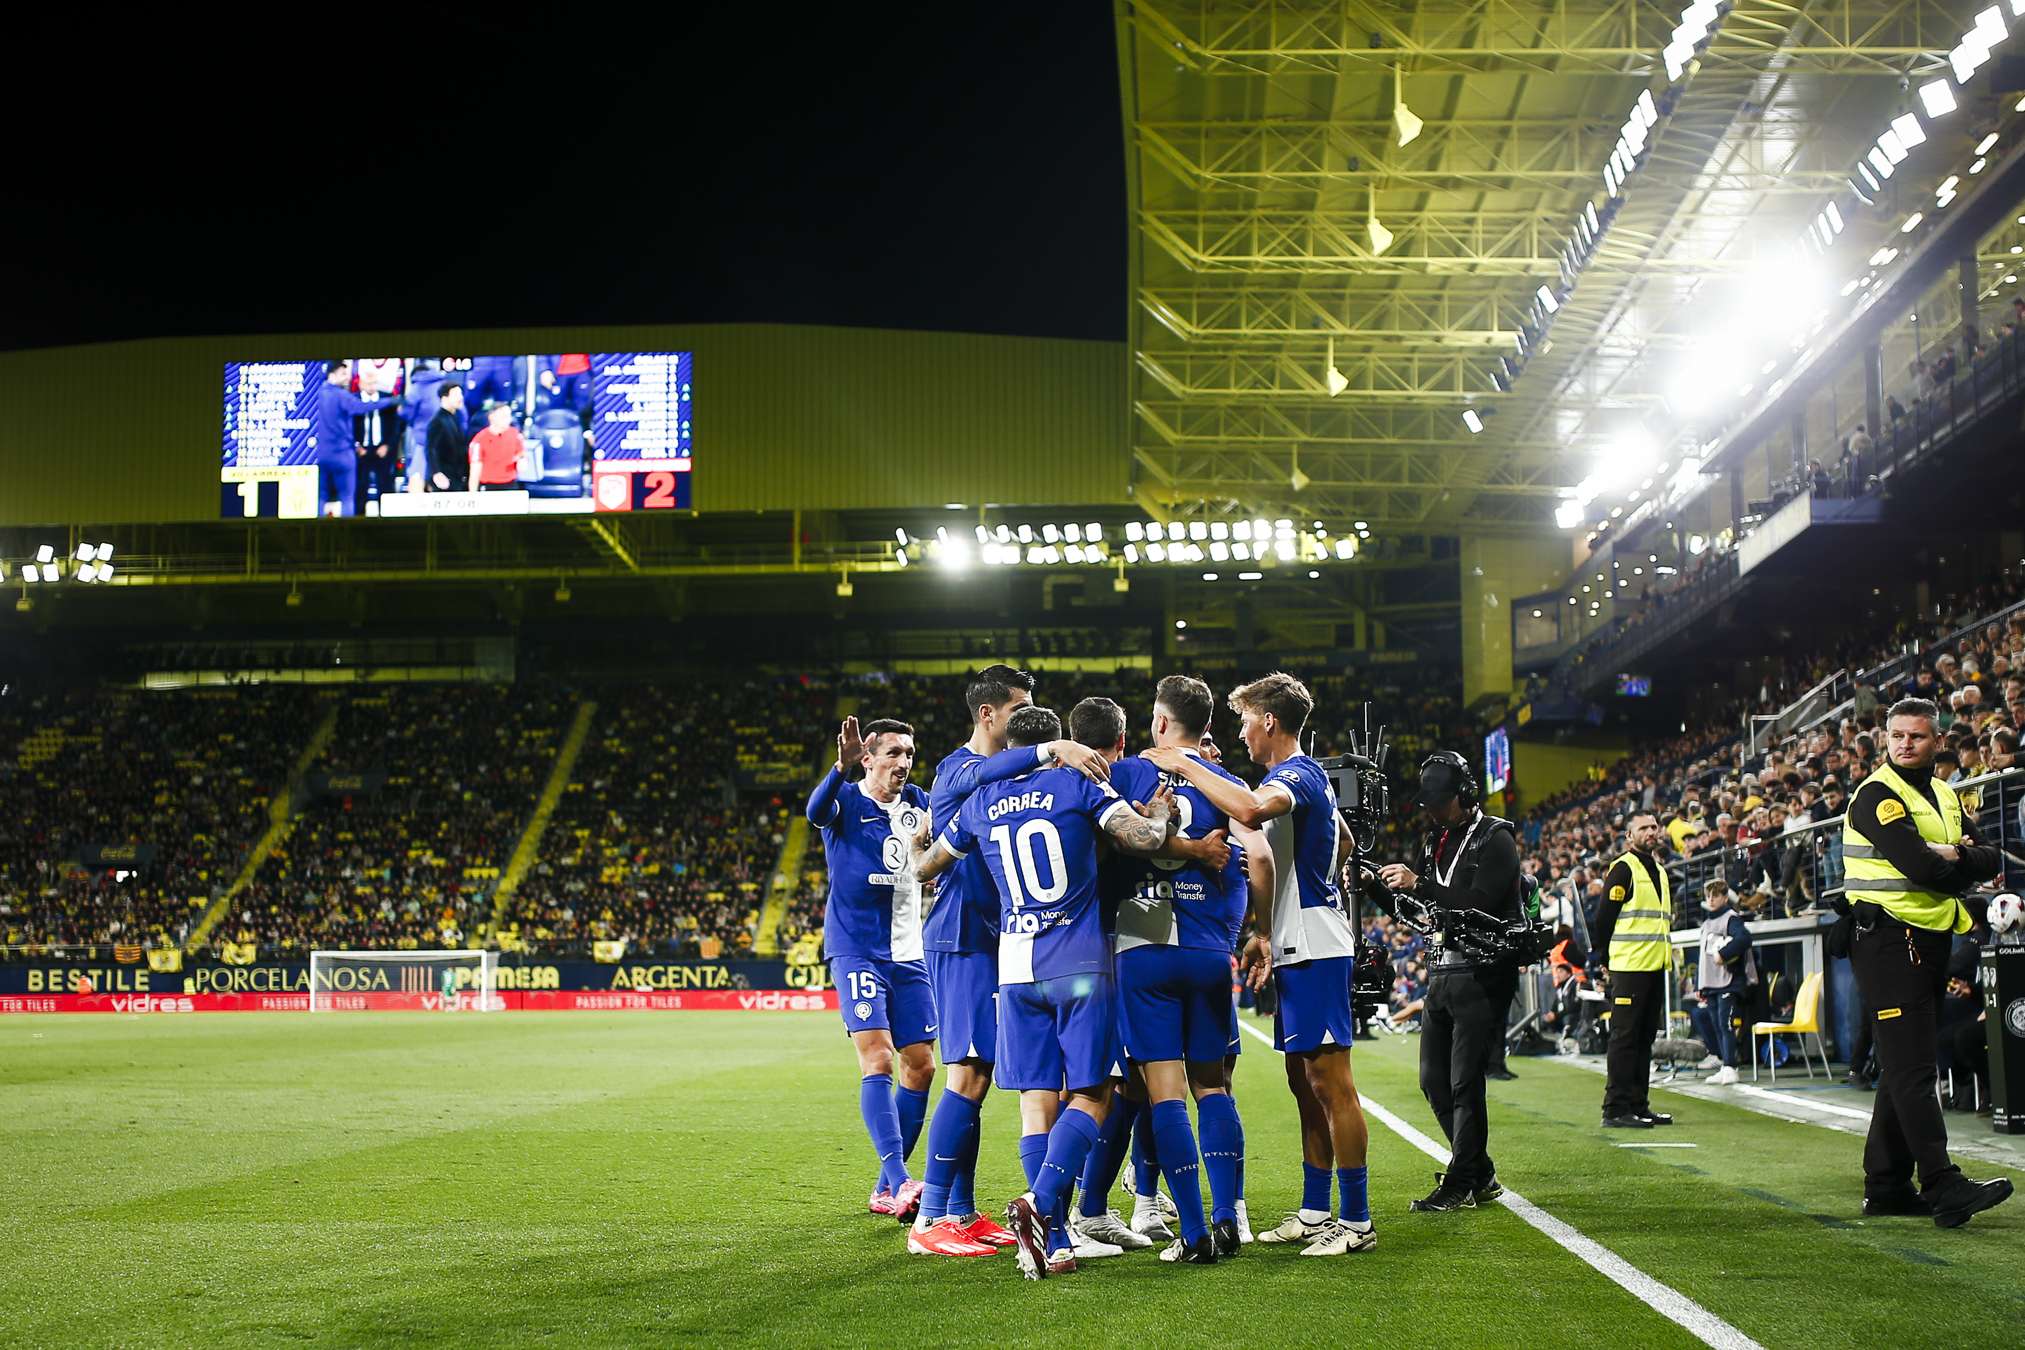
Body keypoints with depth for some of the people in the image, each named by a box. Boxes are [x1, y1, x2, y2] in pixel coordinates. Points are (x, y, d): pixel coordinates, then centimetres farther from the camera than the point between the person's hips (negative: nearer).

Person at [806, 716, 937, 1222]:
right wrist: (840, 767, -48)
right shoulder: (847, 801, -7)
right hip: (857, 949, -6)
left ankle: (886, 1188, 16)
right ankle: (900, 1182, -24)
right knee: (877, 1061, -17)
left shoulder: (917, 802, 10)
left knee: (920, 1067, 6)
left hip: (908, 953, 6)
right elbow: (816, 810, -29)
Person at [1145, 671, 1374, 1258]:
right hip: (1298, 947, 10)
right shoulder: (1297, 778, 18)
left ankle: (1356, 1220, -4)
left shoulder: (1297, 774, -13)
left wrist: (1185, 765, -25)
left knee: (1330, 1081, -7)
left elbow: (1250, 811, -37)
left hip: (1314, 948, -10)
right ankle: (1314, 1212, 19)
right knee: (1305, 1081, 13)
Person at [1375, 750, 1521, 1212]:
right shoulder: (1435, 840, 15)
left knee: (1465, 1082, -7)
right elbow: (1412, 902, 14)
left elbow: (1478, 903, -22)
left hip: (1483, 977, -8)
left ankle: (1461, 1184, 3)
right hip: (1443, 972, 8)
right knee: (1434, 1080, 10)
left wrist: (1419, 884, -25)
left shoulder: (1496, 839, -9)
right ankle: (1480, 1174, 22)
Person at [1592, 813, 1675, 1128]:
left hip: (1655, 967, 9)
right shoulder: (1623, 868, -8)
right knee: (1625, 1037, -8)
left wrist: (1661, 954, 20)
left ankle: (1638, 1105, 17)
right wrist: (1607, 958, -7)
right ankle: (1616, 1109, -7)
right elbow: (1605, 916, -11)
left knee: (1645, 1037, 11)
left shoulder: (1660, 872, 19)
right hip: (1629, 966, -9)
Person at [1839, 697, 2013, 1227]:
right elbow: (1922, 869, -22)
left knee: (1905, 1067, 11)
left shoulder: (1945, 796, 17)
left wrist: (1954, 856, -11)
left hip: (1932, 941, 9)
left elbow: (1992, 860, 7)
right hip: (1888, 939, -9)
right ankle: (1942, 1184, -16)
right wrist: (1962, 866, -3)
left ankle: (1886, 1185, 17)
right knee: (1911, 1068, -11)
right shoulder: (1877, 795, -10)